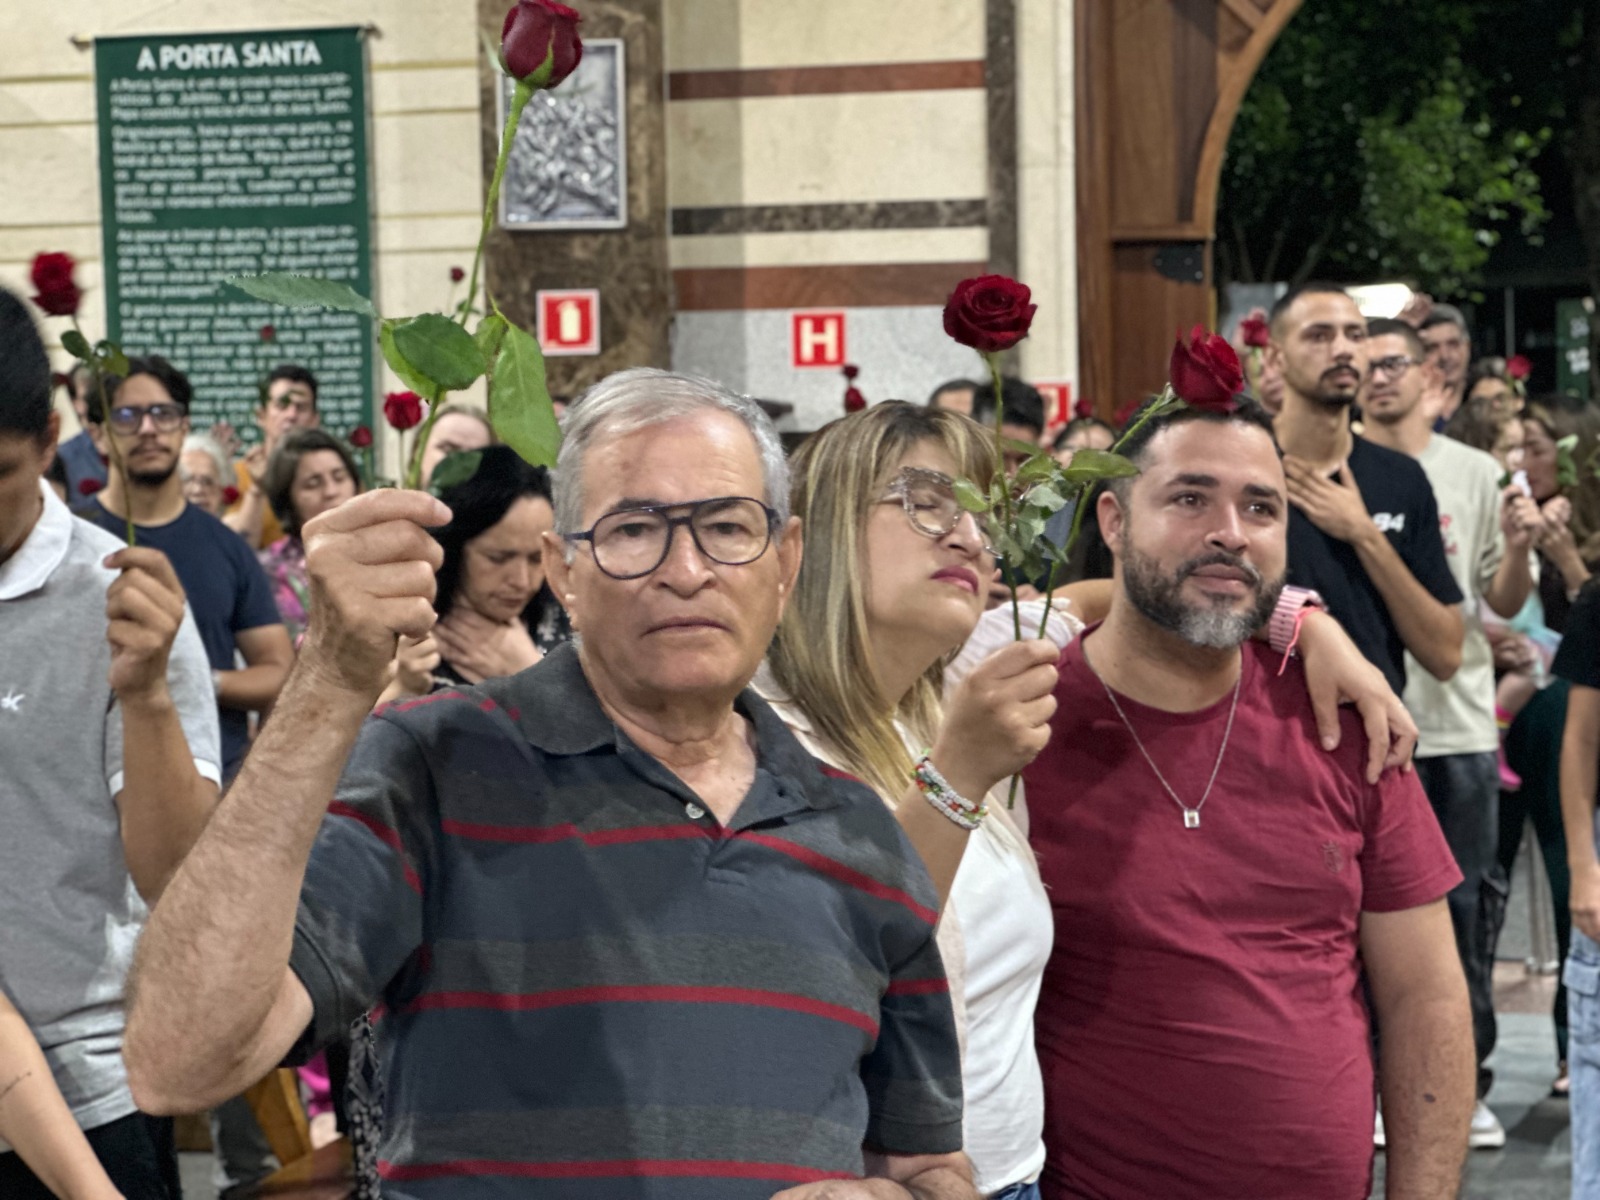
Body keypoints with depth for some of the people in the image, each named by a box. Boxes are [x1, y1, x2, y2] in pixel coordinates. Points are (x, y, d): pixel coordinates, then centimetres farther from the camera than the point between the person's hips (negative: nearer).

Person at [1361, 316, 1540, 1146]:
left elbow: (1505, 604, 6)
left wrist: (1519, 546, -12)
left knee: (1468, 901, 5)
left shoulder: (1476, 474, 6)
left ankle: (1466, 1082, 15)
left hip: (1460, 720, 2)